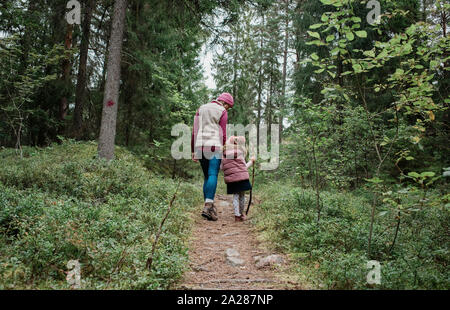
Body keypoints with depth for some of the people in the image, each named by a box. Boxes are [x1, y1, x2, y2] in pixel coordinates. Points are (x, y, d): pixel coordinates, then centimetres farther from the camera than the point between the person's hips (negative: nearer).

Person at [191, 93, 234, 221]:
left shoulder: (201, 109, 19)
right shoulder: (222, 112, 3)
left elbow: (194, 131, 13)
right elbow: (223, 134, -2)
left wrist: (193, 151, 12)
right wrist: (224, 151, 7)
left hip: (200, 147, 6)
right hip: (214, 146, -6)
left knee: (207, 177, 12)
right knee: (213, 175, -11)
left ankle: (209, 206, 9)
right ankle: (208, 207, -22)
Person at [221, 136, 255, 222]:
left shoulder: (225, 154, 4)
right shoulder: (240, 154, -6)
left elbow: (221, 167, 6)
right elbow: (245, 167, -1)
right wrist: (251, 162, 13)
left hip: (230, 178, 3)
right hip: (242, 177, -3)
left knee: (235, 195, 11)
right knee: (242, 195, 11)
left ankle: (237, 215, 5)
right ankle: (241, 214, 22)